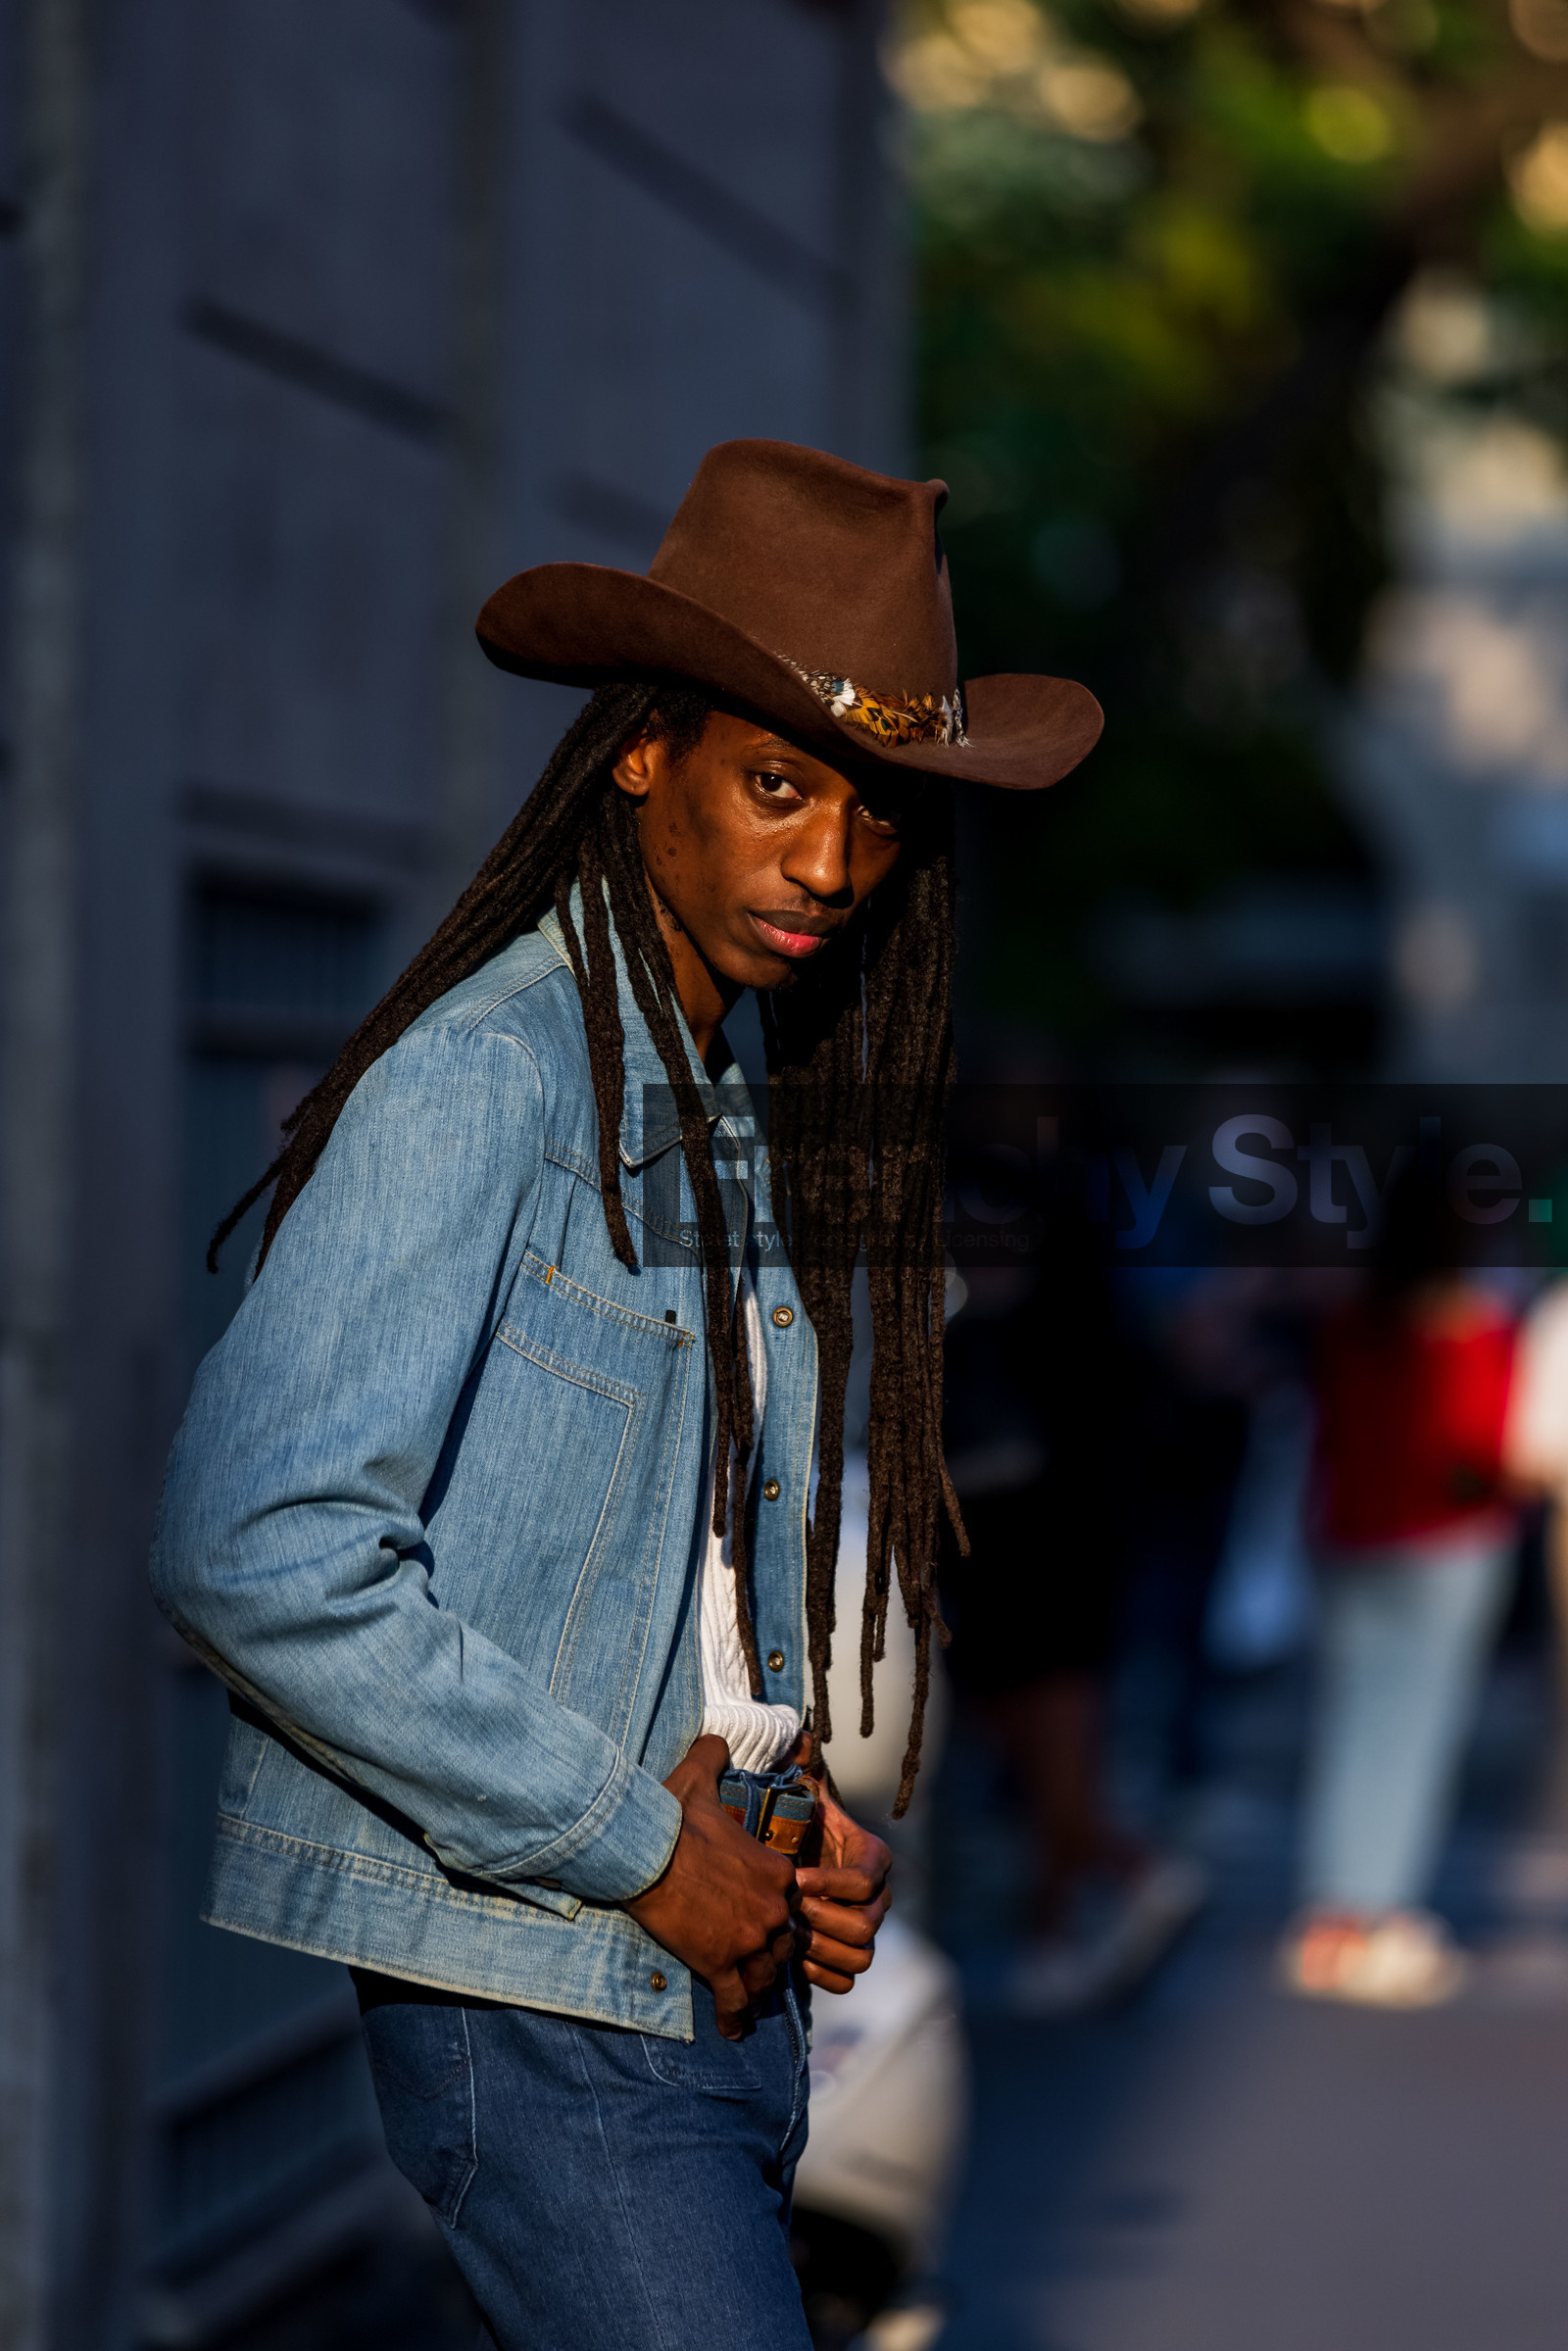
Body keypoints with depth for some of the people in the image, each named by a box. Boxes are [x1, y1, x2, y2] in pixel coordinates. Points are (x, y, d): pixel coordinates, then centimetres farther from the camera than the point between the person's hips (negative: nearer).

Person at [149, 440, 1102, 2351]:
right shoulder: (484, 1076, -12)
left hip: (714, 1976, 8)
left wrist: (798, 1832, 5)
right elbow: (259, 1549, -22)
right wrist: (636, 1840, -16)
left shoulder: (732, 1124, 14)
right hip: (534, 2000, -8)